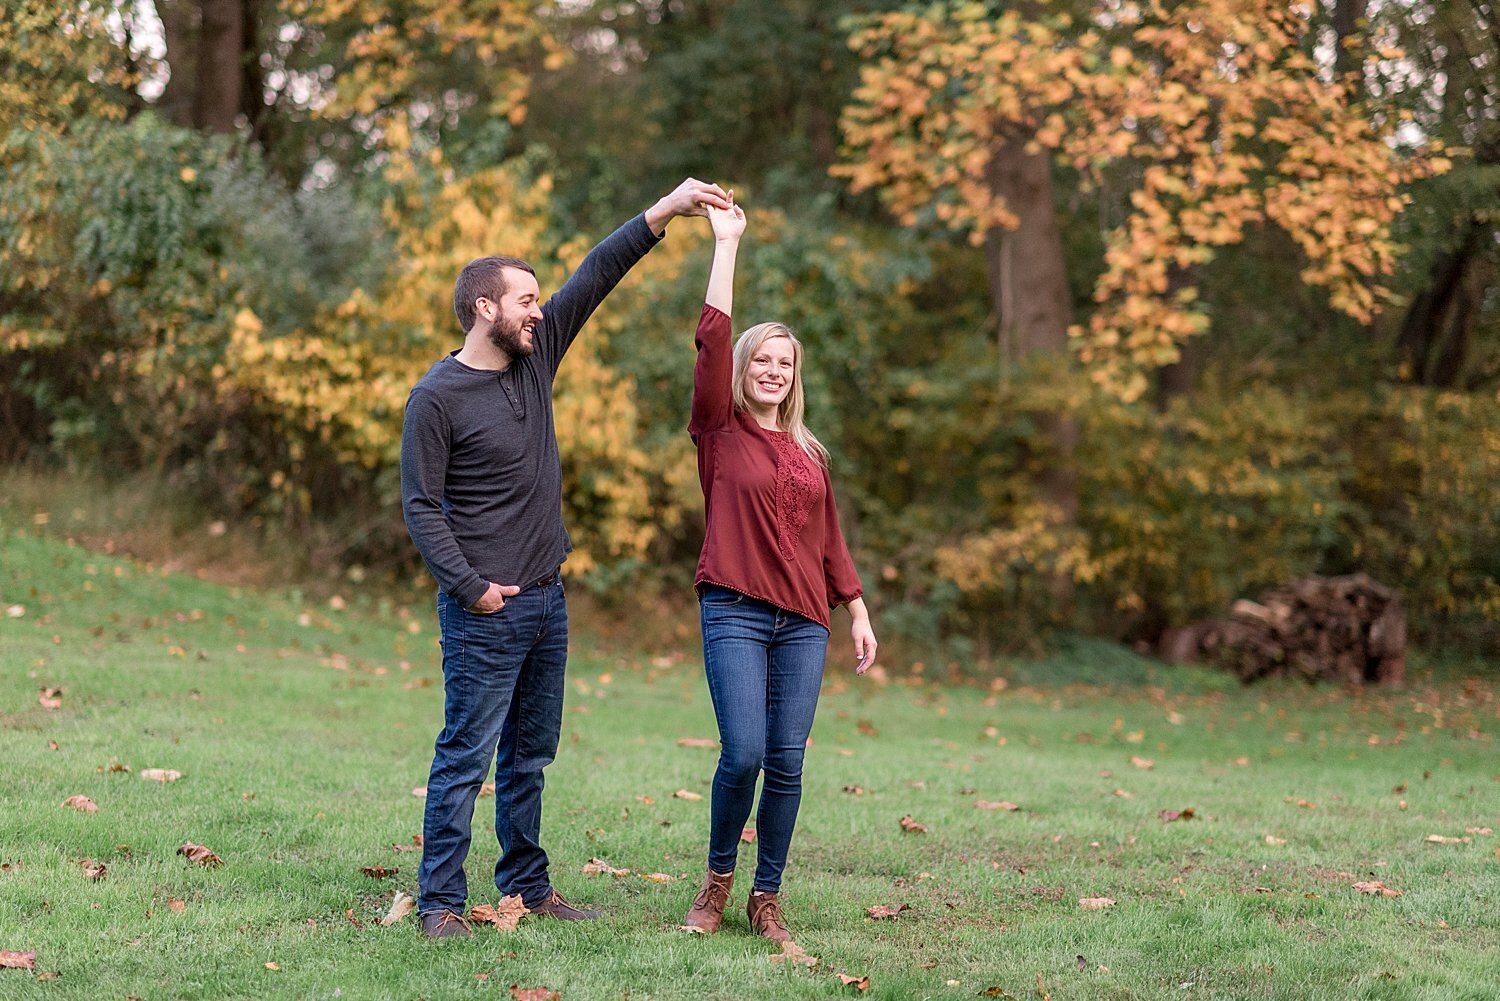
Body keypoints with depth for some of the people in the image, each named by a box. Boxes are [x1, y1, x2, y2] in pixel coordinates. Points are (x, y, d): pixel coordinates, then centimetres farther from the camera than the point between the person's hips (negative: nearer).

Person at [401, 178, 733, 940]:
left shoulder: (535, 357, 8)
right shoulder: (437, 397, -10)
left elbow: (594, 278, 8)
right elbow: (420, 506, -11)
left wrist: (664, 213, 3)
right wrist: (471, 588, -16)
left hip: (546, 599, 7)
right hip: (485, 611, -7)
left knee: (531, 756, 14)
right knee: (466, 758, -5)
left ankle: (528, 888, 23)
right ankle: (440, 901, 0)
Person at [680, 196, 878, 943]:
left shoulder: (808, 453, 15)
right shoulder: (720, 432, 3)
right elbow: (711, 341, -7)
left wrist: (858, 614, 16)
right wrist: (726, 244, -5)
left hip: (804, 621, 4)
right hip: (734, 614, -4)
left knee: (787, 763, 0)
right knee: (743, 755, -13)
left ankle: (766, 898, 13)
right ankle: (717, 880, 11)